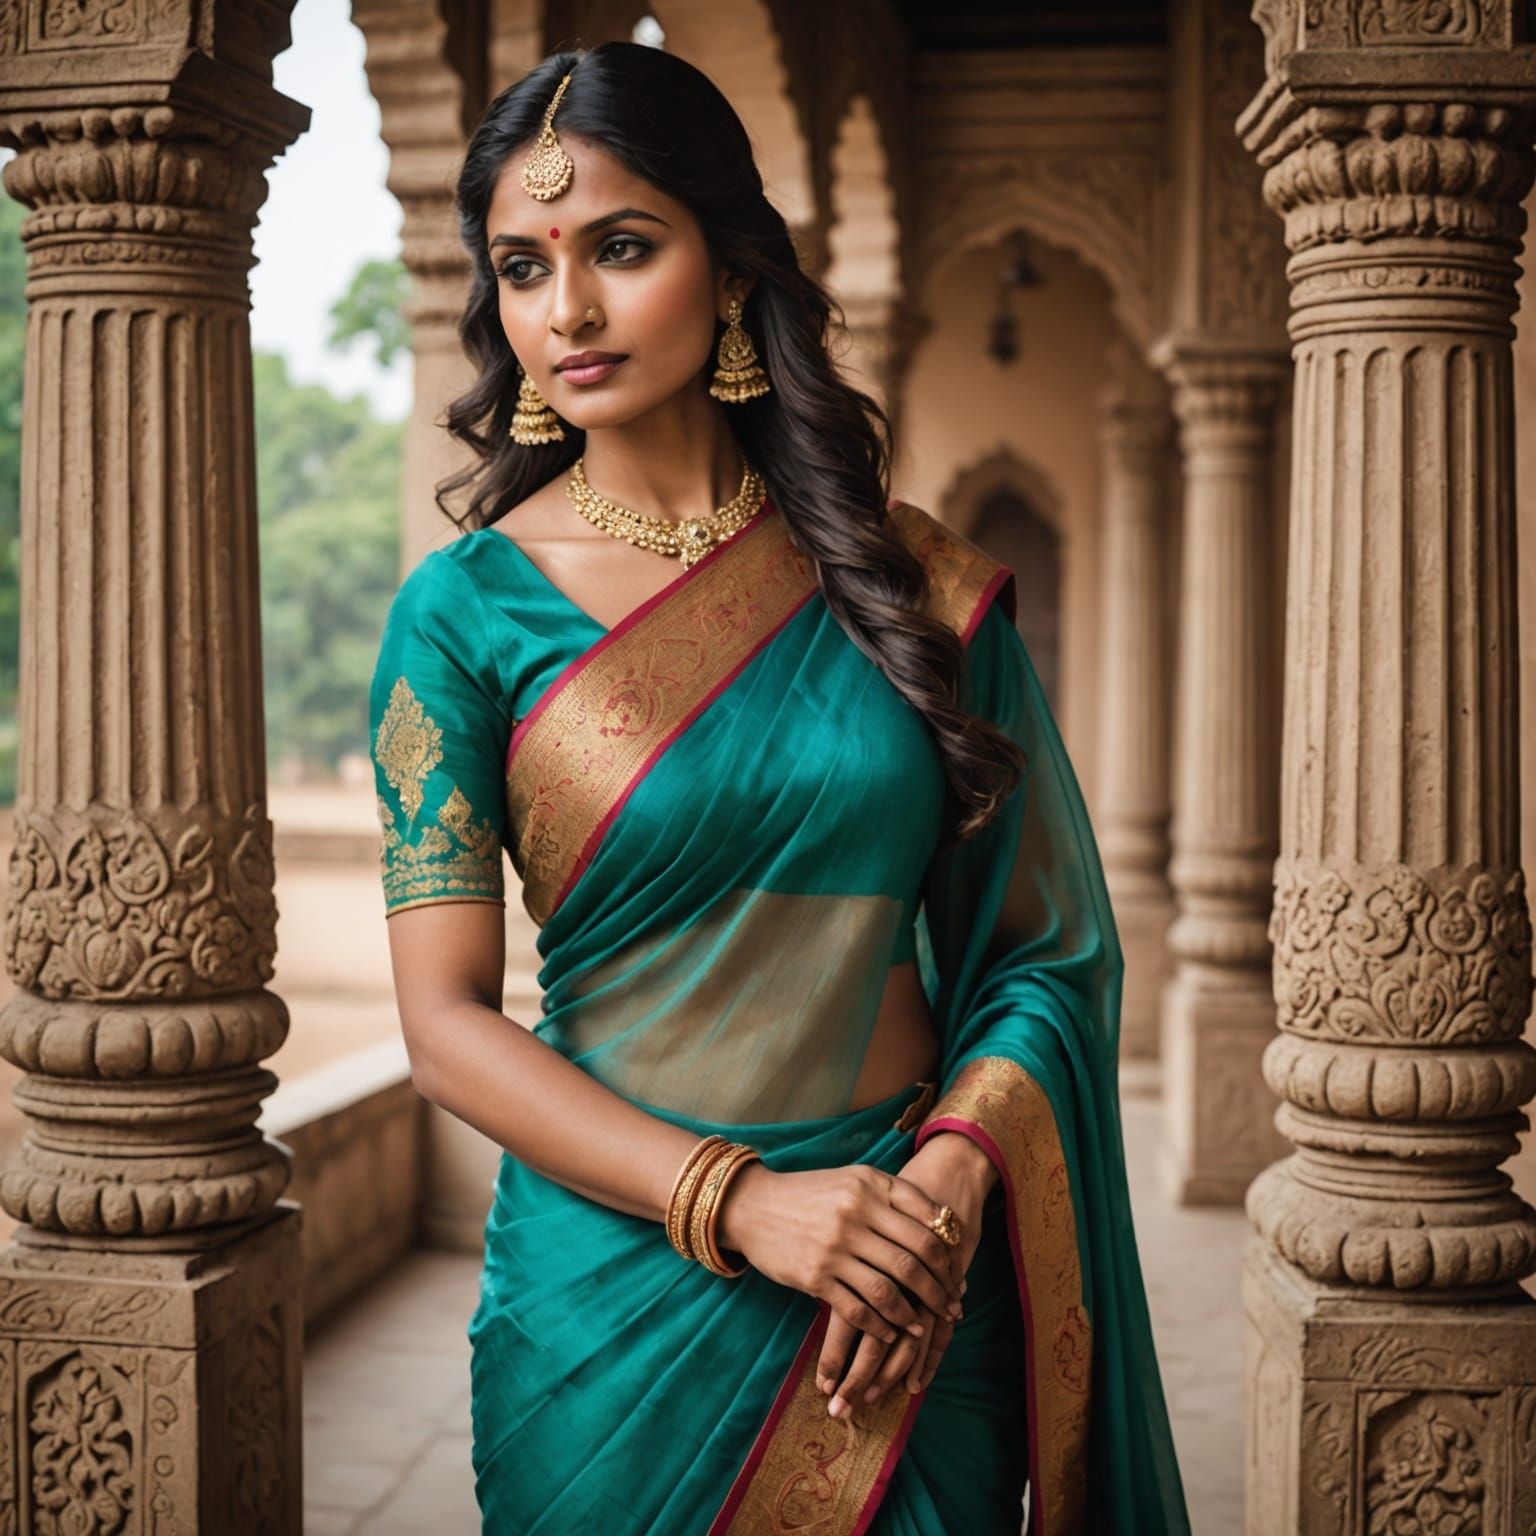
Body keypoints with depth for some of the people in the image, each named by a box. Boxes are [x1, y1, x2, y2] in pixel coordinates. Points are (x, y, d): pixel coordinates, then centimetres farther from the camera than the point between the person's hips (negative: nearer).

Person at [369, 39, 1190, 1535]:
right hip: (617, 1277, -1)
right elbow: (445, 1019, -9)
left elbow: (1048, 945, 2)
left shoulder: (912, 580, -1)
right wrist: (738, 1203, -19)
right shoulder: (467, 608, -5)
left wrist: (952, 1177, -14)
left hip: (914, 1290, 2)